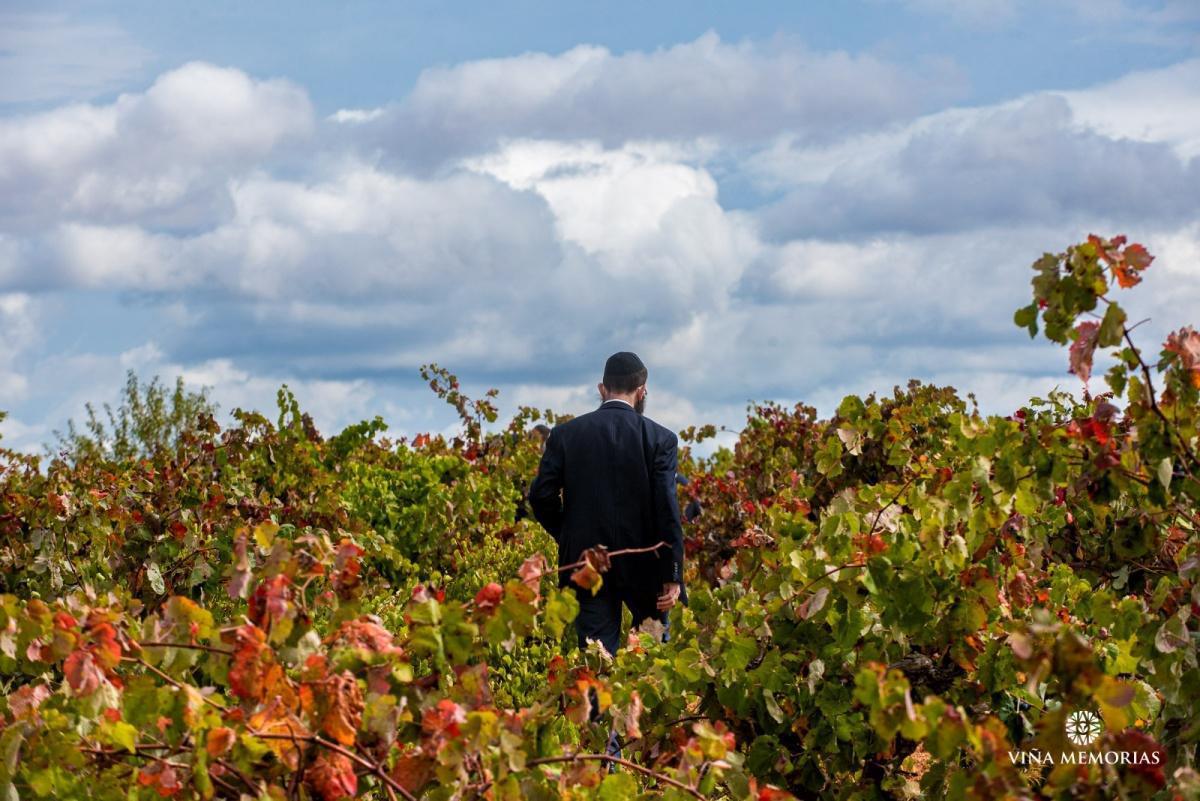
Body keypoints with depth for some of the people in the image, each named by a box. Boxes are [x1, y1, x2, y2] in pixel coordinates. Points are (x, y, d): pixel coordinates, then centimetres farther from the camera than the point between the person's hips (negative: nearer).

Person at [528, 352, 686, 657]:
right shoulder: (660, 438, -6)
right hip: (642, 562, -1)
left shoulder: (565, 434, 0)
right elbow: (667, 510, -11)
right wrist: (673, 576, -8)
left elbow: (541, 496, -3)